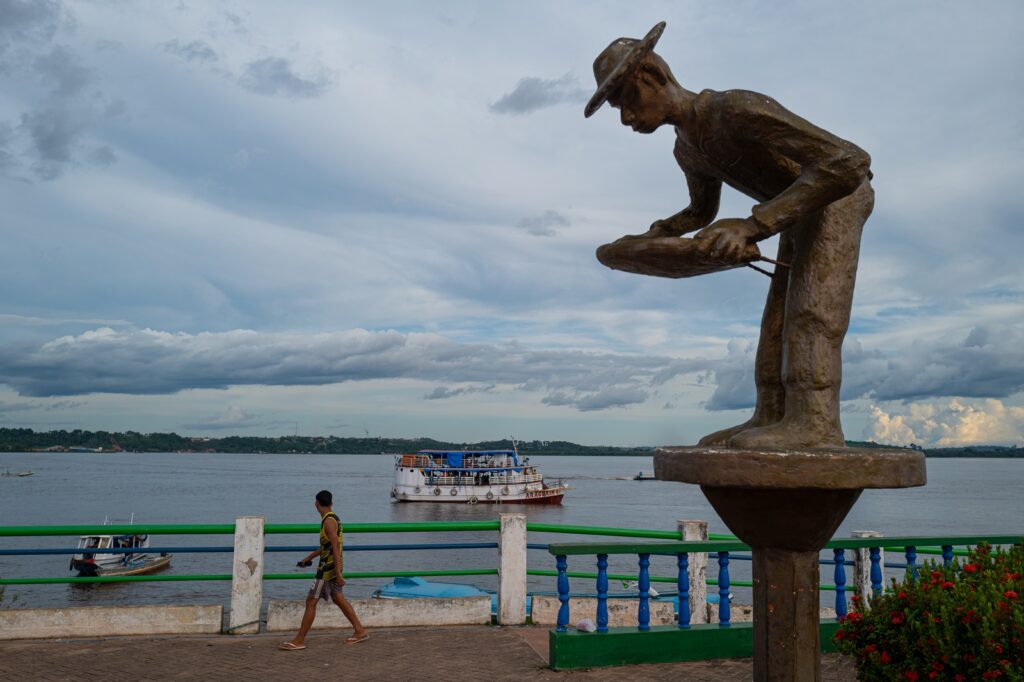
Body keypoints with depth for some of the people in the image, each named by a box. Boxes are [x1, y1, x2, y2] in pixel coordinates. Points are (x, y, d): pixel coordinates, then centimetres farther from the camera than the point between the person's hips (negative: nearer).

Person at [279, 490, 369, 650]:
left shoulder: (329, 522, -18)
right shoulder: (333, 519, 11)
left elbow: (335, 548, -23)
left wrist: (338, 573, -25)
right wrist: (309, 557, 28)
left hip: (328, 568, -9)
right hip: (330, 566, 9)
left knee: (311, 602, -3)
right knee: (339, 599, 14)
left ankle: (299, 641, 3)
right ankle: (360, 631, 18)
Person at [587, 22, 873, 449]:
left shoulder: (738, 108, -31)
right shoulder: (688, 149, 0)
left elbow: (849, 162, -38)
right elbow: (702, 210, 20)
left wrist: (754, 225, -44)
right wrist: (651, 237, 1)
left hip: (838, 199, -9)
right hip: (800, 215, 9)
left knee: (811, 303, -23)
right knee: (779, 315, 0)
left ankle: (816, 422, -32)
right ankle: (770, 418, -3)